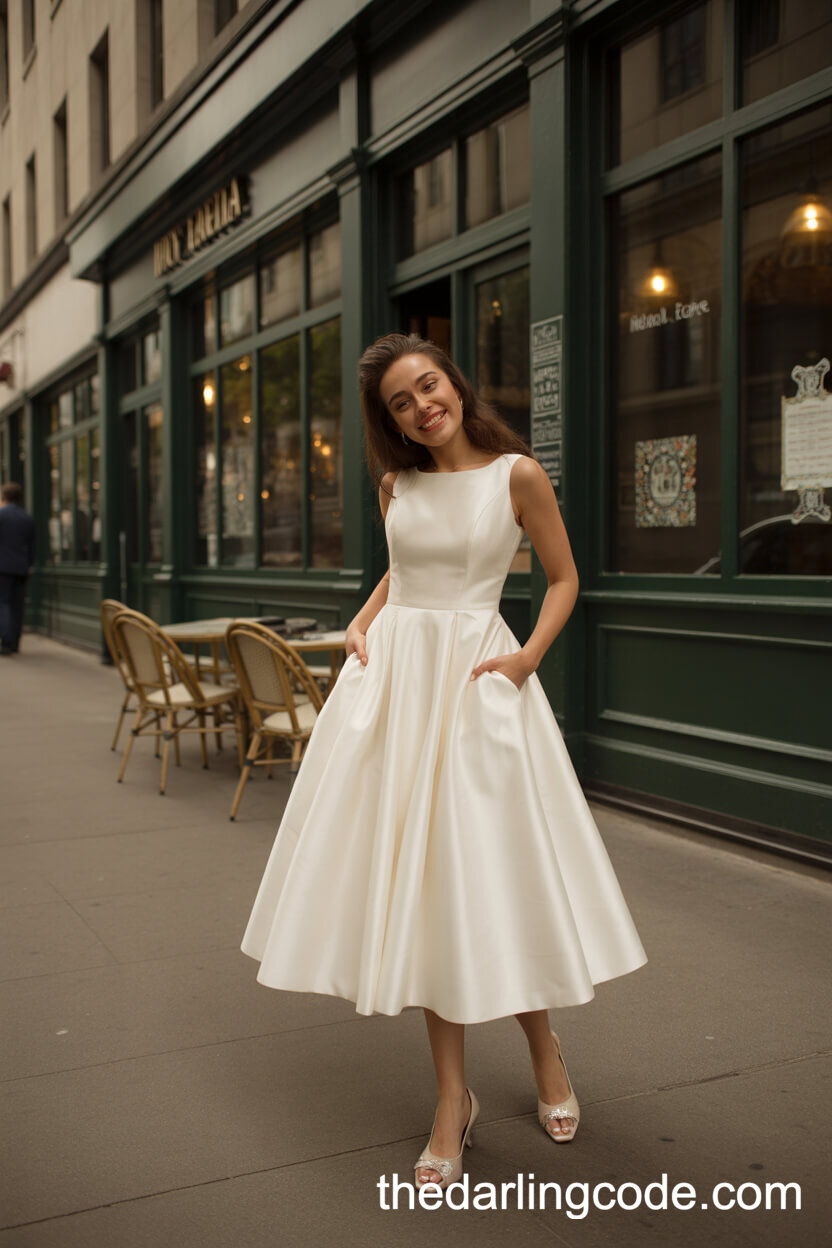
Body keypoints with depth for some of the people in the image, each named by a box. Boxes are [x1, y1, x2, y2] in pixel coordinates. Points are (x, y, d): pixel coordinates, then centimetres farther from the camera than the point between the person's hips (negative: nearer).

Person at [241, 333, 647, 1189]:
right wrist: (359, 625, 7)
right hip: (393, 677, 4)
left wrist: (529, 656, -11)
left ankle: (544, 1049, 30)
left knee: (490, 870, 1)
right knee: (418, 880, 3)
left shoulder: (516, 474, -3)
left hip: (476, 678, -4)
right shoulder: (397, 486, 9)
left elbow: (563, 578, 3)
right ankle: (453, 1100, 14)